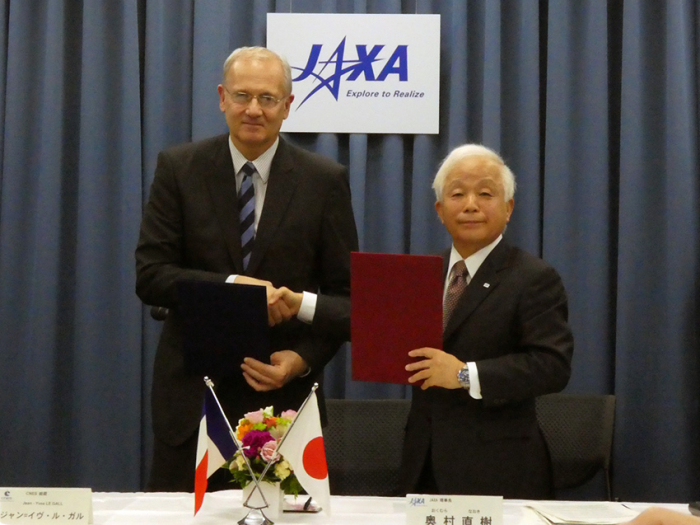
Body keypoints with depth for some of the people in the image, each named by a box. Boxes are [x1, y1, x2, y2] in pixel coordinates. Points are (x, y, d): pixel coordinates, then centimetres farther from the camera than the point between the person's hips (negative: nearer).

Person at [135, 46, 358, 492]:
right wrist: (229, 285, -20)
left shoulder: (325, 180, 1)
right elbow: (150, 275, -5)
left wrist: (305, 358, -13)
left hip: (284, 390, 0)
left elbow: (345, 291, 2)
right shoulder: (178, 169, 2)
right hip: (194, 391, 0)